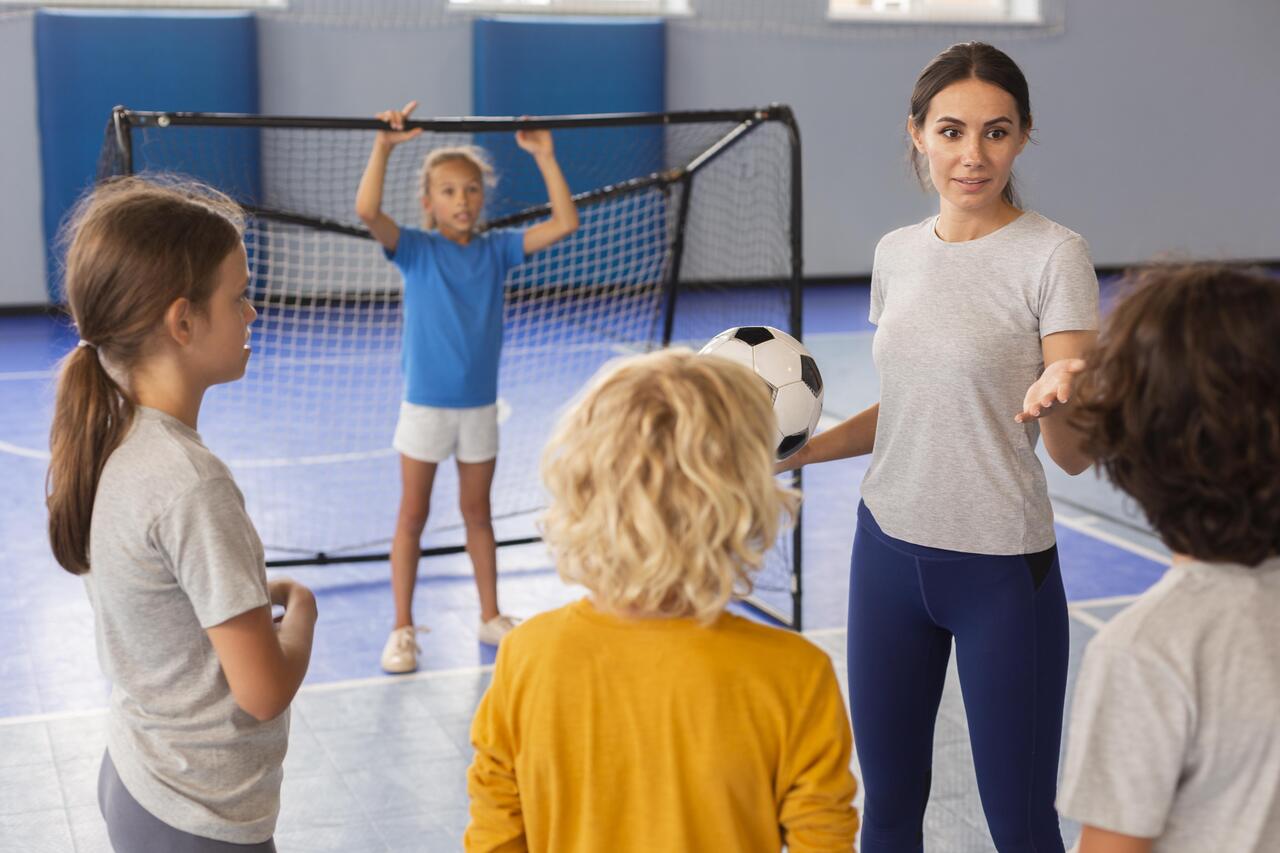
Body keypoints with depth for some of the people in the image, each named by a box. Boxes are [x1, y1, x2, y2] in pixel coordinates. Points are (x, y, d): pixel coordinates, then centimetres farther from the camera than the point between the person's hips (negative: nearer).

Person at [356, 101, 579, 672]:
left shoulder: (496, 250, 1)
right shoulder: (415, 250, -7)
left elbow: (565, 223, -6)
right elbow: (367, 210, -26)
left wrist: (544, 156, -10)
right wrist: (384, 145, -30)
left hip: (480, 405, 3)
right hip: (424, 405, -2)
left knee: (477, 513, 15)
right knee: (412, 517, 6)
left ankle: (490, 617, 27)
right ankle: (403, 629, 15)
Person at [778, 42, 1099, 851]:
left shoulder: (1054, 255, -11)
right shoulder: (897, 252, 5)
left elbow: (1075, 455, -15)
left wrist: (1056, 400, -37)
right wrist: (803, 451, 4)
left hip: (1003, 569, -5)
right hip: (889, 549, 5)